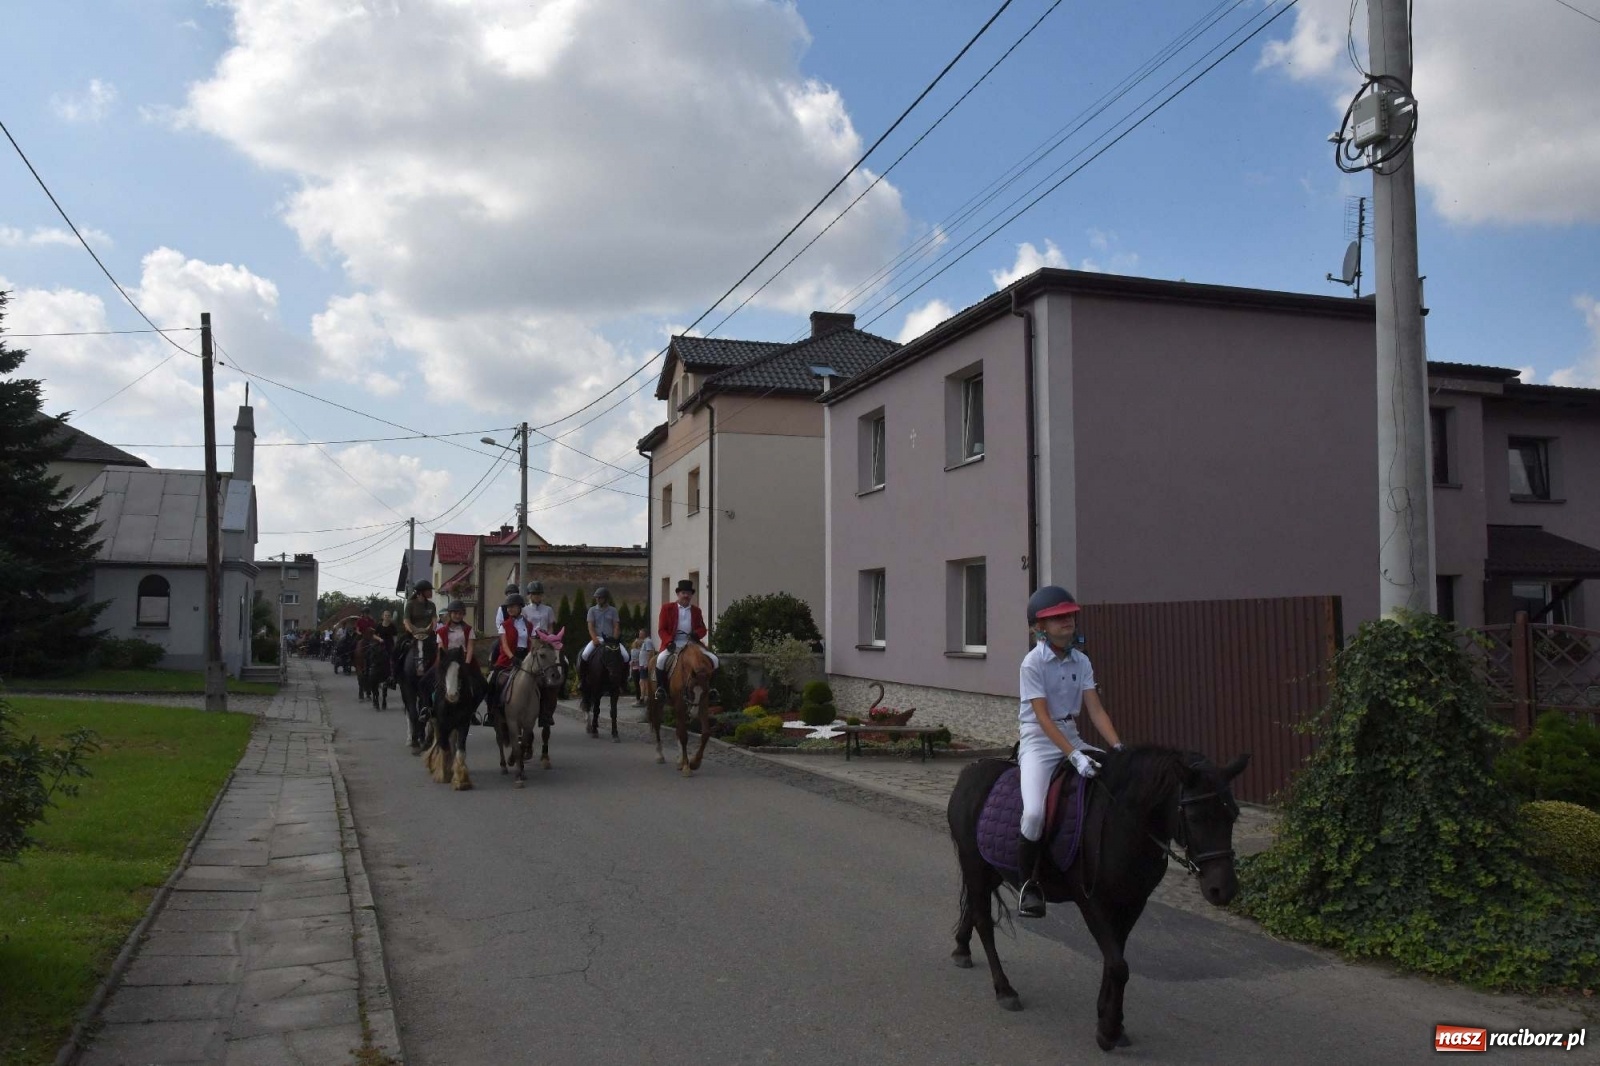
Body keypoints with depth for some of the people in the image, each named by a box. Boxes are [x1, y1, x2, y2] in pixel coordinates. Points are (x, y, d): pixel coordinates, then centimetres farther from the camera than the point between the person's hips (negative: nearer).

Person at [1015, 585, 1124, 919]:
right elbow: (1043, 718, -19)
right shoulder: (1033, 663, -13)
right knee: (1035, 812, -27)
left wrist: (1117, 748, -15)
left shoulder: (1081, 662, 5)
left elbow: (1096, 710, 0)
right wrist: (1073, 756, -28)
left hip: (1071, 738, 6)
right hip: (1039, 742, -6)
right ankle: (1028, 885, -3)